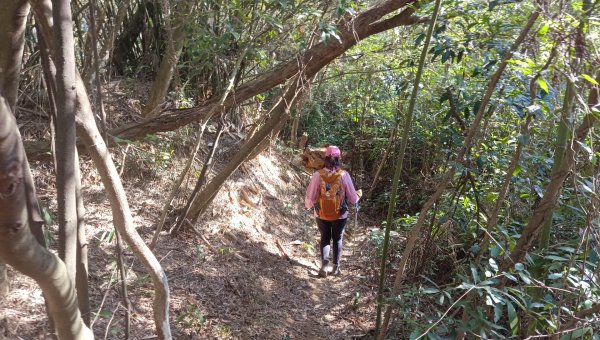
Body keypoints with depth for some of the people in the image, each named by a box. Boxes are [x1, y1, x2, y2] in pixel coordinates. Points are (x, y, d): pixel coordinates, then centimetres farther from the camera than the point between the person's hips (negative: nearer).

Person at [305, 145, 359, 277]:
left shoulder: (318, 175, -14)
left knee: (325, 238, 19)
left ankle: (324, 263, 4)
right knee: (338, 239, 19)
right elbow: (352, 197, -7)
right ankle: (336, 267, 25)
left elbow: (310, 196, -7)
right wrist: (356, 199, 16)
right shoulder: (344, 175, -15)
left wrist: (308, 205, 14)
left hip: (321, 214, 1)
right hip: (340, 215, 0)